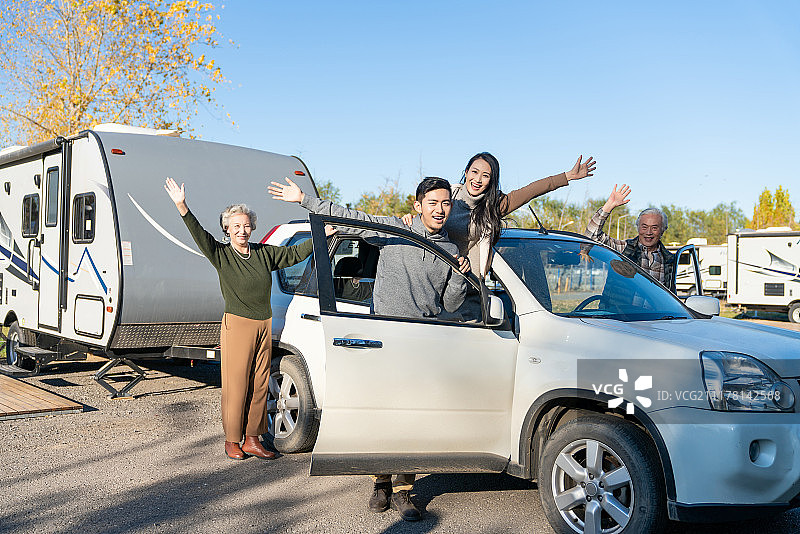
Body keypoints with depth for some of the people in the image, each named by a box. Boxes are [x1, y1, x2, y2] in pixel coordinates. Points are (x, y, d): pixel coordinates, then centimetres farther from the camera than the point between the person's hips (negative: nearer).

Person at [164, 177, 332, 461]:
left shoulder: (264, 253, 10)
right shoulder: (221, 255, -2)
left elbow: (294, 254, 19)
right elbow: (199, 235, -16)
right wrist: (182, 208, -30)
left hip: (264, 326, 4)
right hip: (237, 326, -4)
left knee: (259, 385, 7)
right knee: (236, 386, -1)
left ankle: (252, 439, 17)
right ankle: (232, 441, 13)